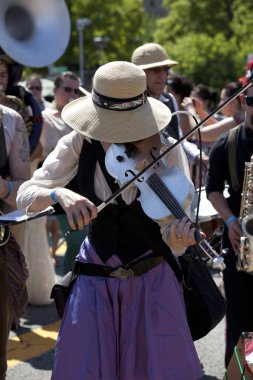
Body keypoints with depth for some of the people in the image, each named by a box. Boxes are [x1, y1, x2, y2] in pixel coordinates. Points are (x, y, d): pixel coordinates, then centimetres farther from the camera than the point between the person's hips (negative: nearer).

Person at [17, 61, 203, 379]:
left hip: (153, 281, -1)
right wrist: (60, 194, -32)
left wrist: (178, 234, -41)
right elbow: (25, 197, -11)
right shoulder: (79, 145, -9)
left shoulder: (165, 150, -14)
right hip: (95, 280, 2)